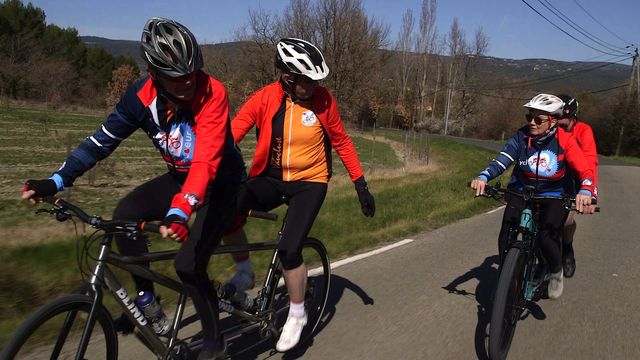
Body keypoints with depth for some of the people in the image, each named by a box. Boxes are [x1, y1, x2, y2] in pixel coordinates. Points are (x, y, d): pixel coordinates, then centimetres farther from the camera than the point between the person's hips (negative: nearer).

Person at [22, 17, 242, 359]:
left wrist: (179, 212, -52)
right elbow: (103, 139, -7)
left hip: (220, 181, -5)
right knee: (125, 214, -18)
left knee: (188, 264, -16)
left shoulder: (211, 93, -29)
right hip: (179, 176, 5)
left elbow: (206, 161, -39)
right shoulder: (142, 95, -14)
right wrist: (55, 181, -13)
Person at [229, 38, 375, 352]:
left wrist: (361, 185, 1)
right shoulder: (265, 98, -11)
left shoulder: (323, 100, -11)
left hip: (309, 182, -1)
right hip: (270, 178, 2)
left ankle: (297, 314, 13)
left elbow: (342, 142, 0)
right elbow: (231, 133, -19)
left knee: (289, 249, -16)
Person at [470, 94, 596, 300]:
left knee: (546, 238, -21)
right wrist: (483, 177, -43)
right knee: (506, 236, -18)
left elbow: (585, 170, -21)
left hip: (553, 197, -1)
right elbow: (502, 160, -24)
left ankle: (556, 272, 15)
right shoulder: (522, 137, -12)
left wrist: (585, 192, -42)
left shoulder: (564, 141, -15)